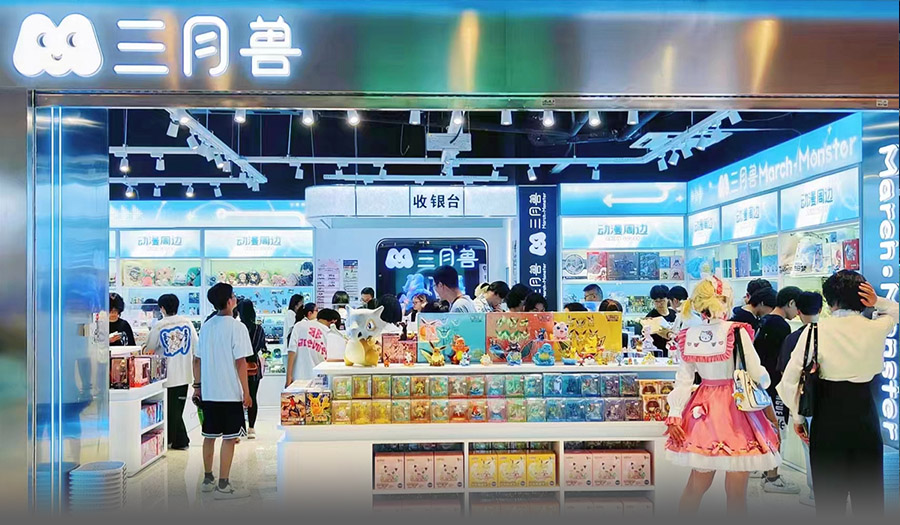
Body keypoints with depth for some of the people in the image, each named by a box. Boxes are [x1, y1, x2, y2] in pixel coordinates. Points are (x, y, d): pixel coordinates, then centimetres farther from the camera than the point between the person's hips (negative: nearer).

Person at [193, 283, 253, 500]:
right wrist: (246, 392, -10)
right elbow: (240, 362, -15)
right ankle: (223, 486, 2)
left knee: (209, 436, 16)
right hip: (230, 393, -7)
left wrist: (197, 385, 19)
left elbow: (197, 359, 11)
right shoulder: (237, 327, -12)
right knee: (229, 438, -1)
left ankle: (208, 480, 28)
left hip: (208, 392, 7)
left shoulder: (206, 326, 8)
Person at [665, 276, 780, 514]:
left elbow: (683, 380, 2)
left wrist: (675, 415, 4)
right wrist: (767, 381, 15)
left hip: (703, 409, 5)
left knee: (697, 482, 17)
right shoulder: (736, 332, -14)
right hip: (734, 410, -5)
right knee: (736, 489, 7)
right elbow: (757, 374, -8)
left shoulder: (688, 336, 0)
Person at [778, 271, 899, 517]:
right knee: (869, 491, 13)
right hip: (865, 415, 2)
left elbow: (790, 378, -10)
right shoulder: (876, 328, -2)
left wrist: (798, 416, 2)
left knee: (829, 490, 8)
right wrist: (877, 301, 3)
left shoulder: (817, 331, -9)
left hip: (828, 416, -2)